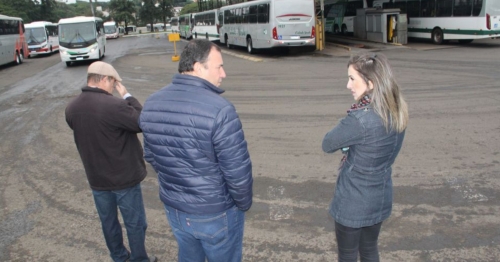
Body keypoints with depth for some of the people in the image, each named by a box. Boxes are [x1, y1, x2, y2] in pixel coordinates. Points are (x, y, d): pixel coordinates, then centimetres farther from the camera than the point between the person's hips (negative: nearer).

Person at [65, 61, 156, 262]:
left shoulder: (71, 109, -5)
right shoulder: (114, 106, -28)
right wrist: (127, 96, -12)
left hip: (96, 178, 7)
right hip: (124, 177, -6)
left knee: (108, 221, 22)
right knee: (135, 223, 13)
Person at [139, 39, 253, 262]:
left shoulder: (151, 104, -5)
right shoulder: (220, 109, -27)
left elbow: (151, 156, 6)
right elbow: (238, 171, -22)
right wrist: (243, 204, -4)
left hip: (173, 209, 6)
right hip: (216, 214, -5)